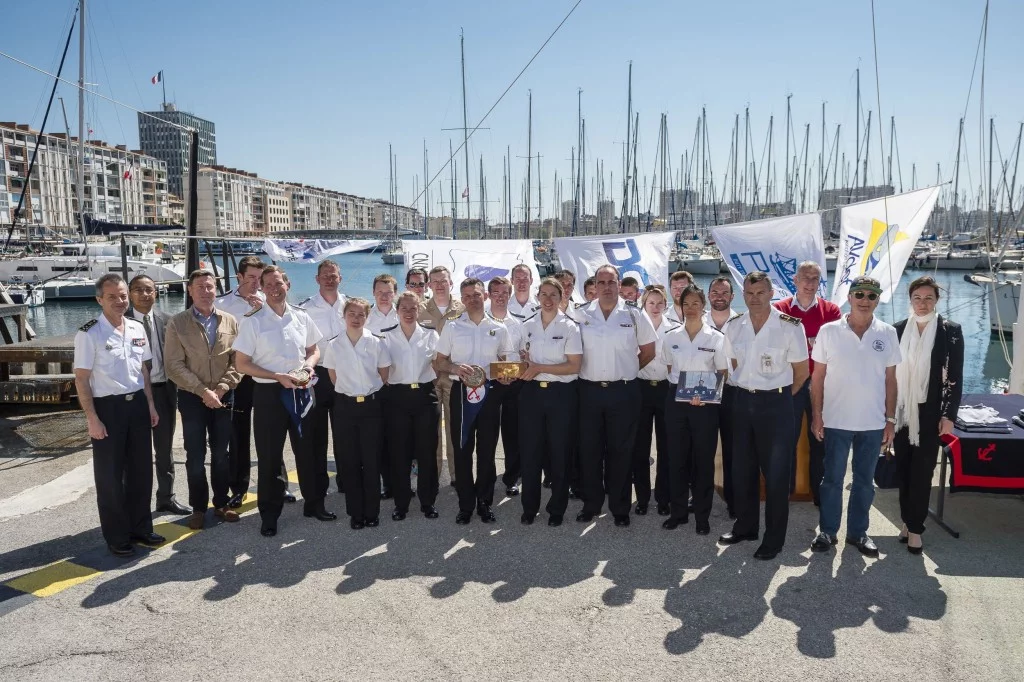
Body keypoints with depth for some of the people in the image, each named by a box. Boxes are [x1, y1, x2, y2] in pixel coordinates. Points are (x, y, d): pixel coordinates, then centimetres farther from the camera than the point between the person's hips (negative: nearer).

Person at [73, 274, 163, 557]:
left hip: (137, 403, 5)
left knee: (141, 469, 14)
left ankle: (140, 527, 30)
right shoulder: (89, 334, -12)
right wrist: (92, 419, -14)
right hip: (108, 407, -5)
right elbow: (81, 379, -11)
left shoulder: (137, 329, 5)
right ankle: (117, 537, 22)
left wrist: (150, 404, 11)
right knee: (110, 475, 7)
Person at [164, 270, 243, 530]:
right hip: (192, 397, -2)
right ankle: (198, 507, 18)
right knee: (195, 456, 5)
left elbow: (237, 361, 1)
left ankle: (221, 503, 24)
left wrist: (221, 388, -11)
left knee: (221, 453, 11)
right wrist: (203, 390, -16)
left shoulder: (230, 321, 2)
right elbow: (175, 365, -9)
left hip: (223, 397, 2)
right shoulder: (177, 323, -4)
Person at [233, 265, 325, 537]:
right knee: (270, 456, 6)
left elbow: (313, 350, 15)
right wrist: (278, 376, -16)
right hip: (268, 392, -3)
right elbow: (241, 363, -7)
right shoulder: (252, 321, -7)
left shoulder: (301, 317, 2)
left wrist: (309, 366, -8)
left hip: (300, 391, 3)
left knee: (308, 450, 12)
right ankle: (269, 514, 21)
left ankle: (314, 503, 30)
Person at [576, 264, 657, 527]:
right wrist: (588, 369, 4)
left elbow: (648, 351, 7)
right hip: (589, 390, 1)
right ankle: (591, 505, 22)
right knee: (589, 449, 8)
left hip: (623, 392, -1)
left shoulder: (633, 316, 0)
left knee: (620, 451, 6)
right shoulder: (581, 316, 2)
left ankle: (620, 508, 19)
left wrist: (626, 371, 7)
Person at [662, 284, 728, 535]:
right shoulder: (671, 337, 4)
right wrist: (679, 387, 0)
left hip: (705, 404, -2)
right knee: (676, 457, 7)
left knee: (703, 459, 4)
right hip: (676, 400, 2)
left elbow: (723, 375, -1)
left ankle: (702, 516, 17)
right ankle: (678, 511, 20)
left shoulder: (716, 338, -3)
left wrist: (705, 395, -16)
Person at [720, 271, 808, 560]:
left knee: (776, 473, 4)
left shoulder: (790, 327, -12)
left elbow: (801, 371, -3)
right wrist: (744, 389, 11)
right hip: (742, 401, 5)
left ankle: (774, 539, 16)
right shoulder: (734, 327, 1)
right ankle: (745, 526, 31)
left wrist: (779, 394, 4)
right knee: (742, 468, 14)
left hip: (775, 403, -5)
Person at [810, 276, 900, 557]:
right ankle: (827, 531, 19)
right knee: (832, 479, 7)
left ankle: (858, 532, 25)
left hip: (873, 423, 2)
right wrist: (817, 415, -4)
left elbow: (890, 380, 6)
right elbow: (818, 376, 0)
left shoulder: (887, 333, 2)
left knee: (865, 481, 12)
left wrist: (891, 419, 3)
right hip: (835, 420, -2)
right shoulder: (829, 331, -3)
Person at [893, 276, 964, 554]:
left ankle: (915, 528, 10)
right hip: (902, 412, 2)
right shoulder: (899, 330, 3)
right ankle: (908, 521, 21)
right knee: (904, 470, 8)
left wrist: (949, 415, -9)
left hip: (930, 413, -2)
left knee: (922, 472, 1)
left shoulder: (950, 331, -3)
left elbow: (956, 376, -4)